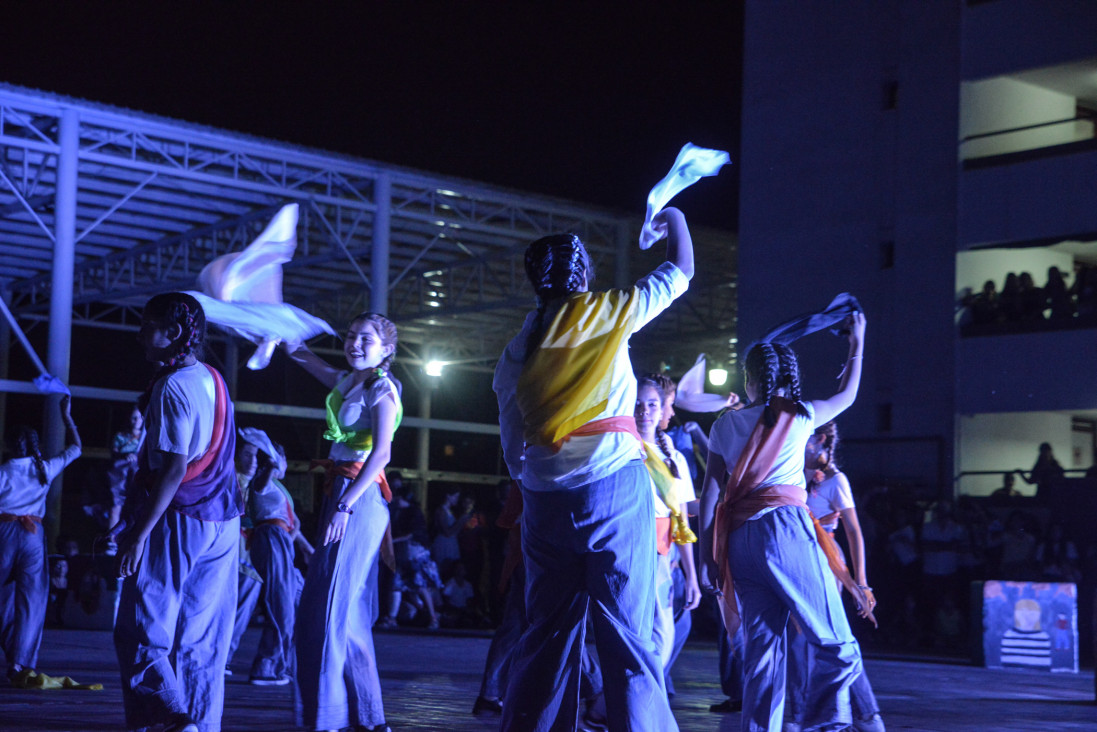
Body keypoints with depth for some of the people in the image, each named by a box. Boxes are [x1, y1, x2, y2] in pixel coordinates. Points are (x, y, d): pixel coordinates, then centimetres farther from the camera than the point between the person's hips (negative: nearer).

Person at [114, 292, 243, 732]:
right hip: (222, 523, 8)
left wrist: (138, 535, -19)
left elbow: (174, 469, -20)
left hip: (179, 521, -8)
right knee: (201, 639, 10)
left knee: (141, 633, -1)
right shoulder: (213, 380, 12)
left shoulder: (173, 386, -14)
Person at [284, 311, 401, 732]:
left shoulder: (381, 390, -9)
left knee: (329, 606, -11)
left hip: (359, 497, -9)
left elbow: (380, 454, -21)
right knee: (349, 611, 12)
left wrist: (344, 506, -28)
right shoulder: (349, 382, 15)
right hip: (341, 494, 9)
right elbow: (304, 358, 35)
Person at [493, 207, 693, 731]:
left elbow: (513, 450, 13)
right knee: (626, 632, -5)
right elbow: (680, 272, 16)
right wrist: (675, 219, 33)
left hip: (545, 496, 4)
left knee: (550, 630, 11)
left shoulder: (516, 350, 11)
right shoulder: (605, 313, 1)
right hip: (614, 485, -4)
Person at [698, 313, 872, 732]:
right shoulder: (800, 415, 7)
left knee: (762, 647, 7)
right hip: (785, 527, -4)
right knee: (838, 648, -1)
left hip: (739, 537, 4)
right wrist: (857, 344, 39)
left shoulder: (726, 425, 12)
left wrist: (707, 553, 11)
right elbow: (847, 396, 26)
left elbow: (709, 493, 7)